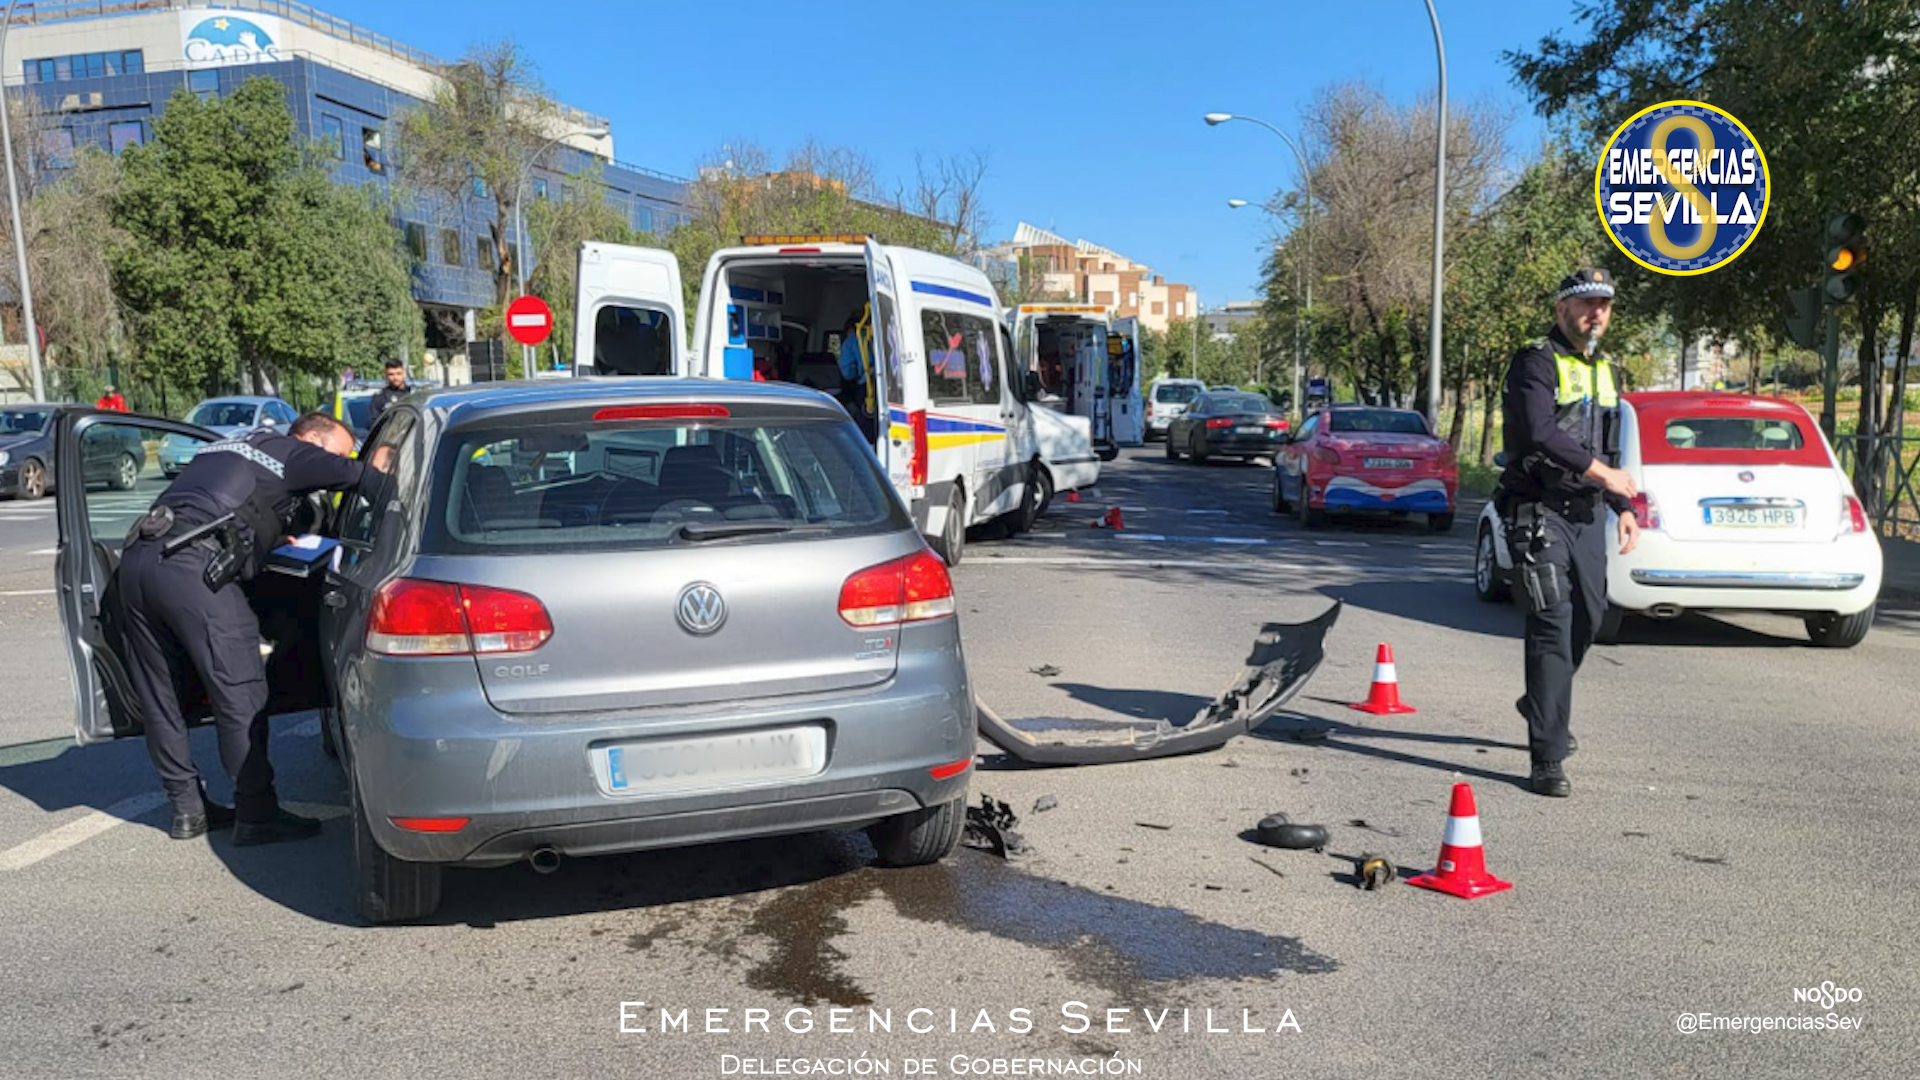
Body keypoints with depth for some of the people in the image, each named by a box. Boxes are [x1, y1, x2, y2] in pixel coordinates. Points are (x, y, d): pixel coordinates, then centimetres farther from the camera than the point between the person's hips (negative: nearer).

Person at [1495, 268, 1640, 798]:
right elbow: (1540, 433, -23)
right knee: (1553, 626, -13)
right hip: (1539, 511, -8)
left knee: (1588, 617, 15)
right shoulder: (1536, 361, -7)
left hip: (1585, 515, 8)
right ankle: (1548, 760, -11)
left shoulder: (1604, 371, 19)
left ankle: (1542, 704, 42)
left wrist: (1623, 507, 18)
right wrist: (1600, 472, -24)